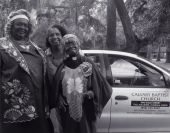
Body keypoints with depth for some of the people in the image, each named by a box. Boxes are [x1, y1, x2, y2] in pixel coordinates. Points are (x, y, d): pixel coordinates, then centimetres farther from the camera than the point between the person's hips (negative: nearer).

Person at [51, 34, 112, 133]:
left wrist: (92, 93, -15)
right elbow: (55, 88, 13)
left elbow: (101, 85, 1)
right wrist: (59, 99, -3)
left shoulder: (88, 64, 0)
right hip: (68, 111, 2)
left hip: (86, 111, -1)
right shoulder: (62, 66, 5)